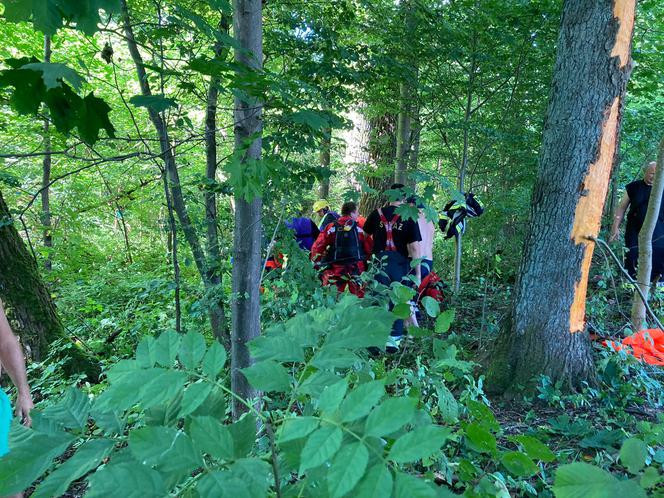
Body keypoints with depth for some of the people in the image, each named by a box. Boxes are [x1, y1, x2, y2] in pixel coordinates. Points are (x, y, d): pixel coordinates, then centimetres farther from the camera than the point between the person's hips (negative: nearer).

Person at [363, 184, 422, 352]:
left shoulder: (377, 213, 3)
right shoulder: (409, 217, -3)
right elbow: (414, 247, -6)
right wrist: (418, 273, -1)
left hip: (379, 262, 1)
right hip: (400, 264, -1)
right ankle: (394, 339, 11)